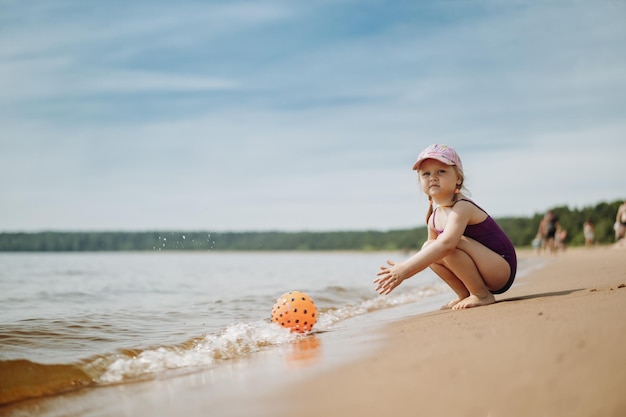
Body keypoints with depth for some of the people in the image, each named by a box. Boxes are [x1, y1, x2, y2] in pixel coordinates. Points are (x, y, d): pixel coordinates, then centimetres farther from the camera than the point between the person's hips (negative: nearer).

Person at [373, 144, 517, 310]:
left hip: (502, 268, -8)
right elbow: (431, 253, 14)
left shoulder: (462, 207, -22)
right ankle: (465, 295, 7)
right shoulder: (434, 219, 7)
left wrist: (405, 268, -41)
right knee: (428, 248, -1)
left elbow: (446, 243, -40)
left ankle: (482, 295, -14)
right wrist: (404, 269, -5)